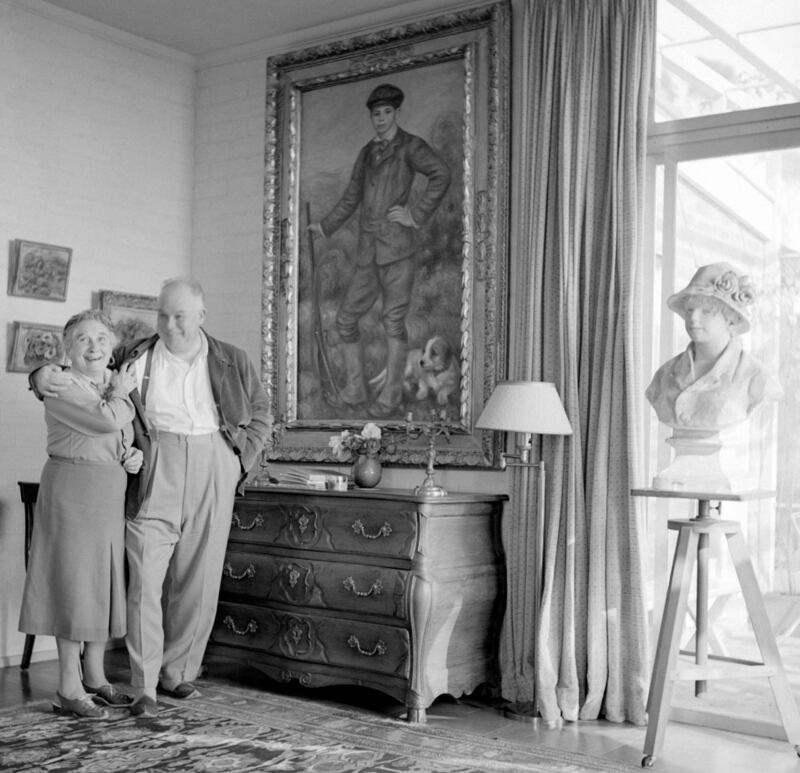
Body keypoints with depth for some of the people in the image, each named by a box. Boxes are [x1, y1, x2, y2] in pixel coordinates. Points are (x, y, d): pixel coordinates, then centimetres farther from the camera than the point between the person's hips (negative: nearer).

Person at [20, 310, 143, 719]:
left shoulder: (114, 382, 12)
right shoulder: (61, 386, -11)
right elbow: (107, 421, -25)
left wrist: (134, 455, 1)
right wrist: (121, 395, -6)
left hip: (111, 494, 7)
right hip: (72, 490, -7)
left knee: (104, 585, 12)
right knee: (73, 583, -3)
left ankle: (95, 677, 24)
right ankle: (69, 689, 4)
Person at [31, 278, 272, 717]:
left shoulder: (232, 362, 11)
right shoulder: (134, 358, 7)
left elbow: (260, 414, 18)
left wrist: (241, 459, 6)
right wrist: (44, 376, -8)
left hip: (212, 471, 2)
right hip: (154, 474, -1)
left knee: (199, 581, 6)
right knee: (144, 577, -9)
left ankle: (178, 672, 22)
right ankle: (145, 687, -4)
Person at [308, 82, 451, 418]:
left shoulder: (409, 146, -1)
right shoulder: (366, 153, 19)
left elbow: (441, 174, -18)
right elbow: (351, 198, 30)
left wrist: (416, 216, -18)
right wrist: (324, 227, 38)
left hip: (397, 246, -6)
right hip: (367, 251, 7)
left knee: (393, 321, -5)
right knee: (346, 319, 5)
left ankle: (390, 395, 4)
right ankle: (355, 388, 17)